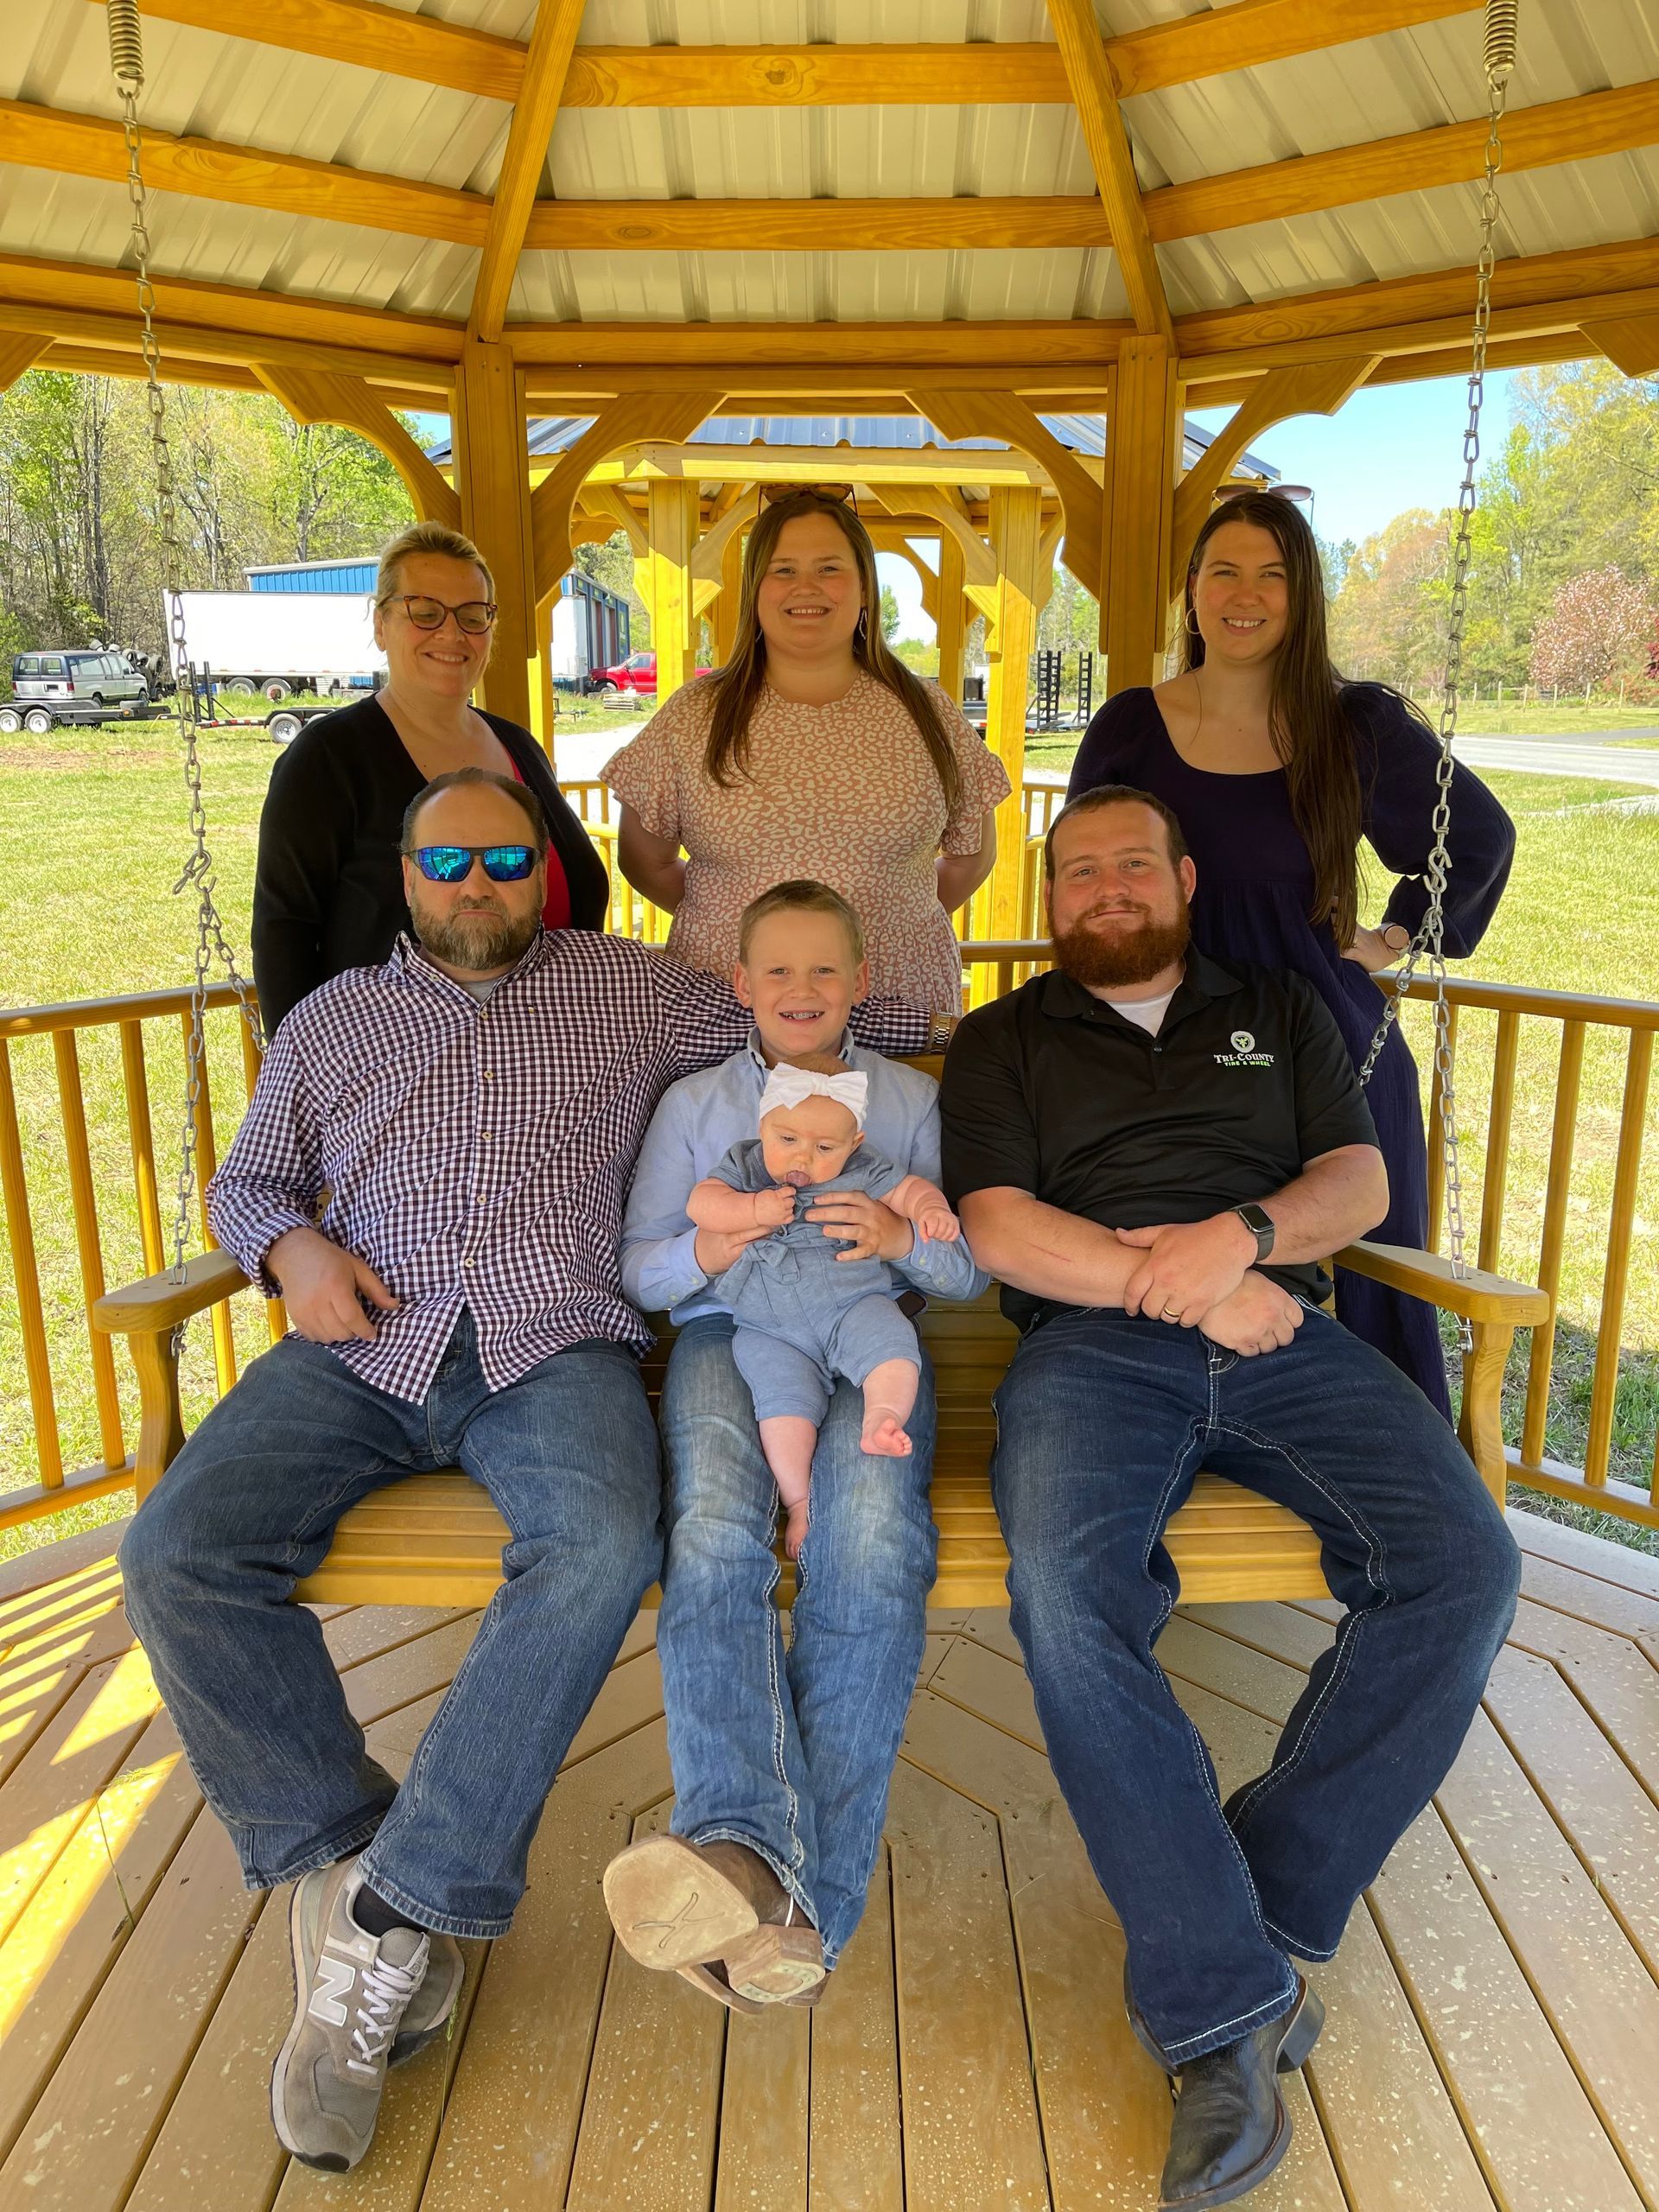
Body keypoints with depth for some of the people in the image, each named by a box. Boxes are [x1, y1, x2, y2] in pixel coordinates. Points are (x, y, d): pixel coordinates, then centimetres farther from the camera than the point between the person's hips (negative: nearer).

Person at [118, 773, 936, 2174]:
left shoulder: (628, 988, 18)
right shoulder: (331, 1020, 23)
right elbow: (244, 1182, 24)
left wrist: (950, 1028, 15)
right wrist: (294, 1245, 2)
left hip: (550, 1349, -2)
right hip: (362, 1351, 2)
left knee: (603, 1551, -32)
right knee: (177, 1551, -22)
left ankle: (393, 1914, -21)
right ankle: (338, 1854, -7)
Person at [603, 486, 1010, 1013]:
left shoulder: (926, 714, 3)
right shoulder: (692, 718, 0)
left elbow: (971, 854, 13)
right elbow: (644, 858, 7)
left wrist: (895, 923, 6)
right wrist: (735, 928, 5)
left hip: (899, 997, 1)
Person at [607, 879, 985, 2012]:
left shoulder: (912, 1098, 21)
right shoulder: (695, 1103, 22)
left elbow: (973, 1269, 16)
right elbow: (637, 1267, 17)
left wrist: (905, 1237, -8)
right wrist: (701, 1251, -7)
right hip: (730, 1333, 1)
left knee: (874, 1537, -35)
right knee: (714, 1534, -35)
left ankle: (811, 1894, -38)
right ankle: (749, 1852, -49)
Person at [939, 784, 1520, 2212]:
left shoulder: (1279, 1010, 26)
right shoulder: (1003, 1042, 18)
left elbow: (1360, 1183, 14)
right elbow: (996, 1227, 4)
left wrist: (1241, 1235, -8)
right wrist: (1180, 1285, -8)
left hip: (1282, 1331, 3)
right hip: (1091, 1342, -2)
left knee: (1464, 1565, -23)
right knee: (1064, 1591, -32)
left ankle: (1271, 1909, -9)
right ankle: (1224, 2007, -22)